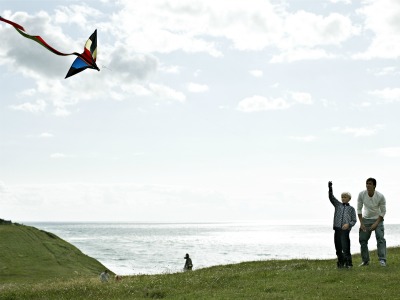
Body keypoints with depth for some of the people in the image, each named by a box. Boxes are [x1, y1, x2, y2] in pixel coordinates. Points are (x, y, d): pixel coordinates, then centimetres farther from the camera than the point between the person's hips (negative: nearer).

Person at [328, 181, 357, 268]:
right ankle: (341, 263, 17)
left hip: (345, 230, -3)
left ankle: (348, 263, 0)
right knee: (338, 247, 6)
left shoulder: (351, 209, 8)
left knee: (345, 248, -9)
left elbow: (354, 220, 6)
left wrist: (348, 224, -14)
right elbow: (331, 197, 4)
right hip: (337, 229, 3)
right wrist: (330, 188, -10)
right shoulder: (338, 205, 14)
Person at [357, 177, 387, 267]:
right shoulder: (361, 194, -15)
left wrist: (376, 223, -17)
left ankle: (382, 260, -18)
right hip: (365, 219, 3)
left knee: (380, 238, -17)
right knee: (362, 239, 1)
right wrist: (361, 223, -10)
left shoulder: (380, 196, -20)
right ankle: (365, 261, 12)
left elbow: (383, 211, -11)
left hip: (377, 219, -3)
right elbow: (359, 209, -5)